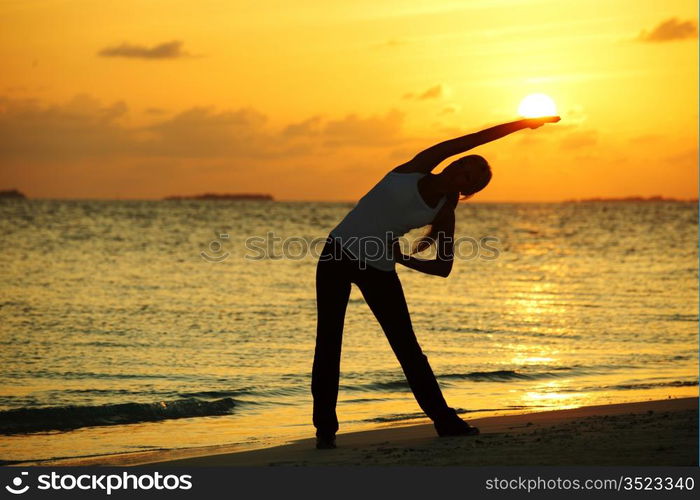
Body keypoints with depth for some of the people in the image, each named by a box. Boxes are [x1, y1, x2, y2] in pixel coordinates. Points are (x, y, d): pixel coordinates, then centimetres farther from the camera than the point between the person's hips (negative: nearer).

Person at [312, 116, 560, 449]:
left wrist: (404, 259, -7)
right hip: (339, 253, -3)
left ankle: (444, 421, 12)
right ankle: (325, 428, 2)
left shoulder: (444, 214, 1)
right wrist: (522, 124, -8)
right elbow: (470, 141, -11)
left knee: (407, 346, 4)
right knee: (328, 341, -5)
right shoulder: (418, 167, -5)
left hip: (379, 270, 3)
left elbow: (444, 268, 1)